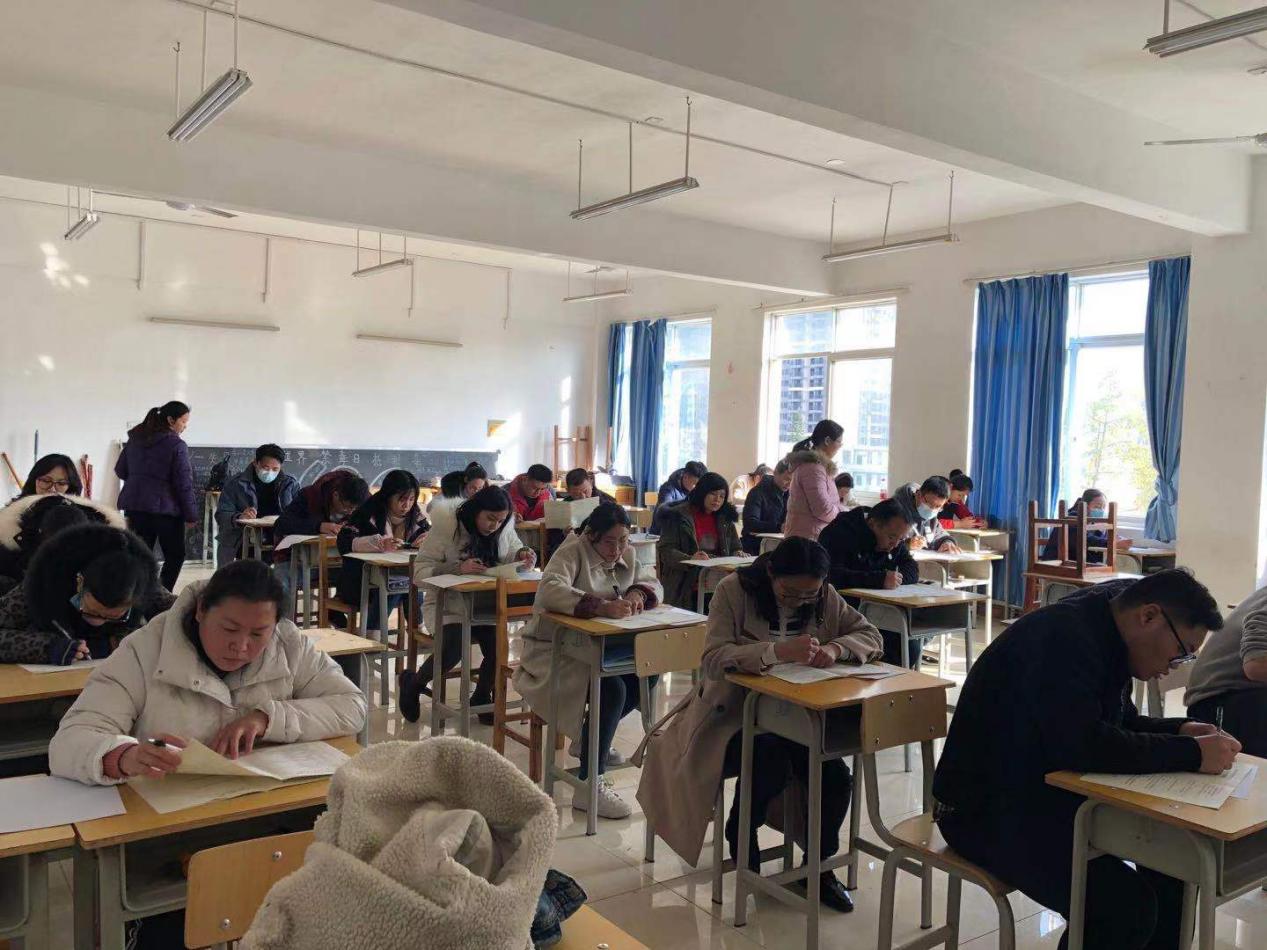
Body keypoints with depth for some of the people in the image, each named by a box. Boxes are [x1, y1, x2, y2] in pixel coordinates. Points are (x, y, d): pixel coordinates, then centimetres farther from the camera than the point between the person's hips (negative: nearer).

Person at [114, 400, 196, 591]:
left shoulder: (134, 439, 8)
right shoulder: (176, 445, -12)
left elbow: (120, 470, 17)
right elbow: (184, 483, -12)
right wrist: (191, 515, -7)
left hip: (134, 505, 6)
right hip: (165, 508, -6)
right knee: (175, 556, 7)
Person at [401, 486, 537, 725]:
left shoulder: (505, 529, 3)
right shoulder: (445, 530, -12)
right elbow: (420, 571, -15)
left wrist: (524, 555, -10)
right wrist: (458, 568, -30)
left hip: (486, 605, 4)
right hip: (448, 606, -3)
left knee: (498, 642, -26)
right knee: (456, 646, -30)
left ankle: (481, 697, 6)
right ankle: (412, 683, 5)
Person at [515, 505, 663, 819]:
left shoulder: (625, 556, 4)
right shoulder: (572, 552, -18)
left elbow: (653, 584, 11)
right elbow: (550, 589, -35)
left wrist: (638, 593, -15)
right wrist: (602, 606, -46)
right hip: (554, 651, -8)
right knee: (612, 690, -28)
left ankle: (589, 739, 15)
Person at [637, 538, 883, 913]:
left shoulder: (825, 597, -1)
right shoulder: (734, 591, -15)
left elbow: (871, 636, 2)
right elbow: (714, 661, -25)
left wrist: (836, 648, -21)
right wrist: (777, 651, -40)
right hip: (735, 713, -4)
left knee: (836, 778, -19)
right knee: (771, 764, -32)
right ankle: (741, 838, 3)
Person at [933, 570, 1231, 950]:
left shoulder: (1104, 636, 6)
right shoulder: (1064, 637, -24)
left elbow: (1119, 723, 18)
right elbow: (1082, 745, -33)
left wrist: (1179, 731, 0)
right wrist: (1190, 753, -25)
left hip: (1051, 794, 10)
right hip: (989, 810, -10)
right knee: (1127, 907, -23)